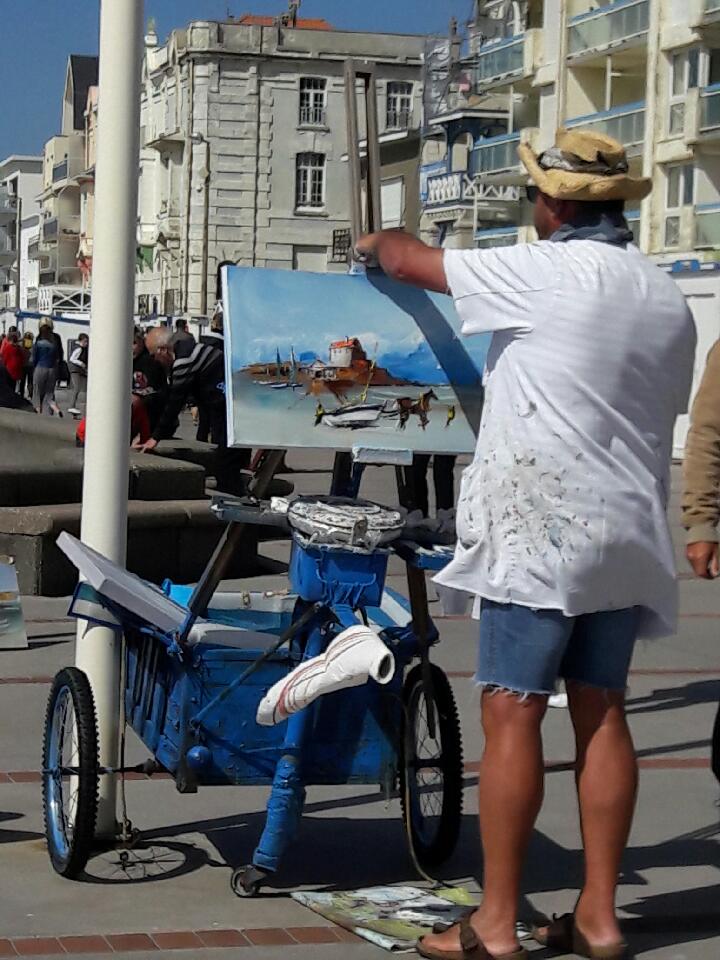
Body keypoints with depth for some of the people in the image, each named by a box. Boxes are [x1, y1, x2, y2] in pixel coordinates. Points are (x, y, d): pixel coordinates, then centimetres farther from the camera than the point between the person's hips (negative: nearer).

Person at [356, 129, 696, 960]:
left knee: (512, 714, -4)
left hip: (539, 530, -7)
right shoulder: (668, 298, 10)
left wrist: (376, 244, 21)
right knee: (601, 713, 10)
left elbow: (411, 261, -1)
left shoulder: (544, 274, -10)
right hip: (626, 532, 7)